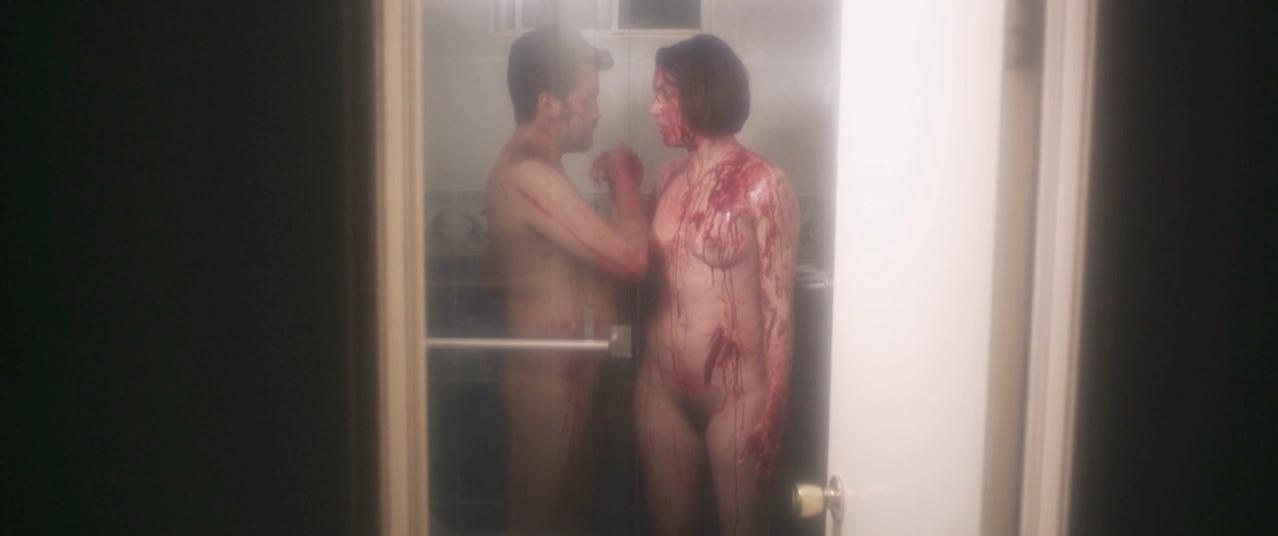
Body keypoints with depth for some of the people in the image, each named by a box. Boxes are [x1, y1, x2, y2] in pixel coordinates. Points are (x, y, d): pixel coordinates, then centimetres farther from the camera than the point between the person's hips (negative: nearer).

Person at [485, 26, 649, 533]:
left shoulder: (522, 165, 9)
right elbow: (630, 259, -26)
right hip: (550, 376, -10)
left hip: (558, 368, 10)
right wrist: (624, 180, -10)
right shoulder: (530, 176, -24)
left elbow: (591, 249, 18)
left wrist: (611, 183, 6)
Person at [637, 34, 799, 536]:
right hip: (661, 384, 6)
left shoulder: (762, 182, -12)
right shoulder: (670, 177, 6)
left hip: (736, 389, -5)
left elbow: (777, 303, -12)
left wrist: (772, 407, -13)